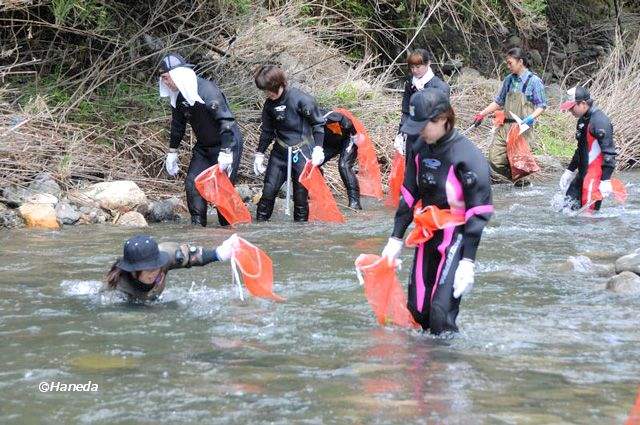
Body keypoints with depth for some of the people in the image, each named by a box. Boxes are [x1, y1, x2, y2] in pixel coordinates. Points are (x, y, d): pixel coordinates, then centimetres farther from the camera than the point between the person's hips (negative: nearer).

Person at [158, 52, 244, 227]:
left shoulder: (207, 90, -27)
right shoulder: (178, 96, -1)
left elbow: (226, 121, -30)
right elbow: (177, 124, 15)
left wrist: (225, 153, -32)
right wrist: (172, 152, 16)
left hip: (227, 144, -8)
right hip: (203, 146, 8)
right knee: (192, 182, -2)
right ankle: (197, 224, 4)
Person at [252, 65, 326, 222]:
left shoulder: (302, 100, -16)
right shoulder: (270, 104, 2)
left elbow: (318, 124, -8)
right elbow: (267, 131, 15)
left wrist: (318, 148, -14)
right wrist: (259, 154, 13)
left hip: (302, 154, -5)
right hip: (280, 154, 5)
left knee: (301, 195, 0)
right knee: (268, 191, 1)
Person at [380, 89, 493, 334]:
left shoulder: (467, 156, -18)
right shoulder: (419, 149, 2)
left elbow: (478, 213, -17)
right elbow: (409, 195, 12)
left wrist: (468, 262, -19)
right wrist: (396, 239, 9)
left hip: (456, 239, -7)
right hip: (427, 236, 7)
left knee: (440, 315, -16)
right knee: (416, 311, 8)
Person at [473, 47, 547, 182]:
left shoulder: (534, 81, -4)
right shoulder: (509, 80, 12)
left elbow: (541, 105, -4)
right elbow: (499, 102, 22)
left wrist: (532, 117, -21)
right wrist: (482, 114, 16)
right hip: (505, 126, 6)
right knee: (495, 159, -2)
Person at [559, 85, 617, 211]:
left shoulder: (599, 120, -18)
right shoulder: (583, 120, 14)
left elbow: (609, 152, -22)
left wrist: (606, 181, -25)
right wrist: (569, 171, 27)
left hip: (596, 173, -10)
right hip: (583, 172, 10)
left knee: (589, 208, -11)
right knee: (570, 202, 11)